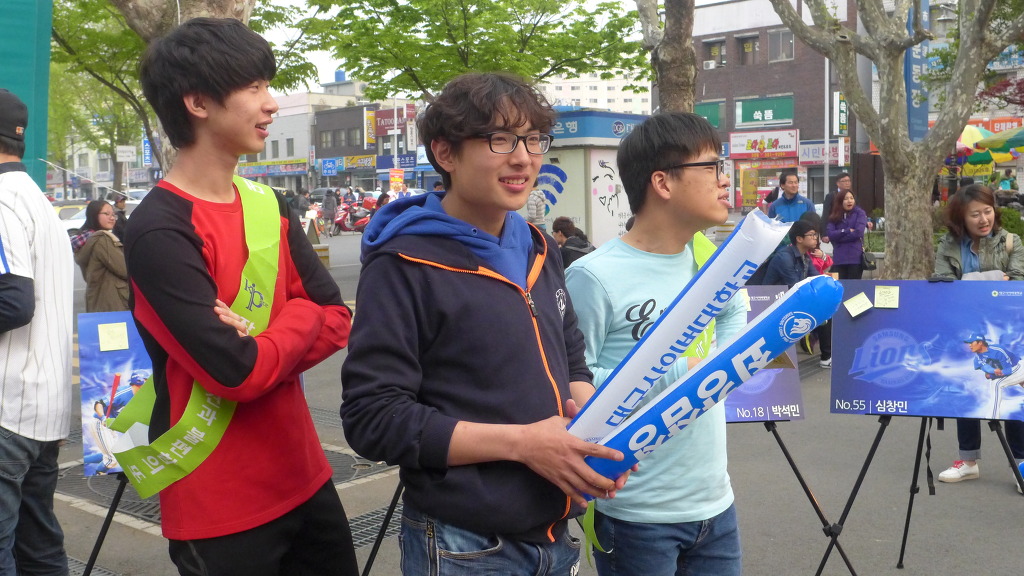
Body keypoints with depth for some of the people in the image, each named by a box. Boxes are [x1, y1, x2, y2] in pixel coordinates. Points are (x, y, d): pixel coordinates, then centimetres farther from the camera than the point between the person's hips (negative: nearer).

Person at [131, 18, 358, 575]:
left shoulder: (267, 205, 5)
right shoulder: (159, 232, -19)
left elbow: (336, 319, 1)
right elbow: (239, 372, -25)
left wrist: (262, 343, -17)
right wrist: (299, 321, -7)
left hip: (302, 473, 7)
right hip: (218, 504, -7)